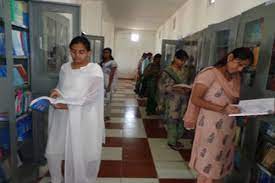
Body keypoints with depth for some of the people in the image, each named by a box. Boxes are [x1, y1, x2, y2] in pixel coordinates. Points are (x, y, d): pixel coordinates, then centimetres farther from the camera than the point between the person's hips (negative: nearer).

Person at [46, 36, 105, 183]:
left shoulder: (95, 70, -10)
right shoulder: (64, 67, 7)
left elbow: (91, 96, -16)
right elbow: (61, 88, 16)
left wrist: (67, 104, -19)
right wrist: (57, 92, -8)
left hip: (83, 118, -5)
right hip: (63, 117, 5)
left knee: (81, 154, 6)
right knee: (57, 151, 13)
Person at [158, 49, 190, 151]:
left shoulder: (184, 72, 9)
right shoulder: (167, 71, -9)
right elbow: (161, 86, -12)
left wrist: (187, 89, -1)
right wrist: (175, 89, -20)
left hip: (182, 100, 6)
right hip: (172, 101, -6)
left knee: (180, 120, 11)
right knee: (172, 120, 1)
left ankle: (175, 139, 29)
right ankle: (172, 142, 17)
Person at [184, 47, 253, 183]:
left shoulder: (236, 78, 11)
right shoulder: (210, 73, -11)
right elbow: (195, 99, -16)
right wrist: (222, 109, -23)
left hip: (228, 127, 7)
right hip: (211, 127, -6)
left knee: (220, 166, 15)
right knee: (207, 168, 5)